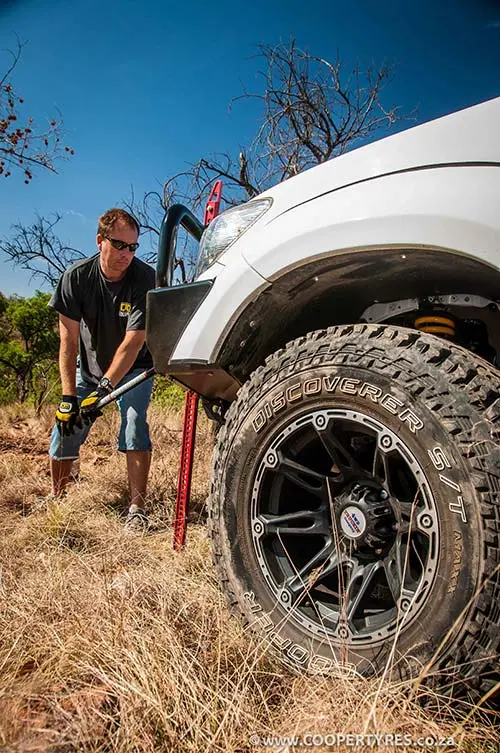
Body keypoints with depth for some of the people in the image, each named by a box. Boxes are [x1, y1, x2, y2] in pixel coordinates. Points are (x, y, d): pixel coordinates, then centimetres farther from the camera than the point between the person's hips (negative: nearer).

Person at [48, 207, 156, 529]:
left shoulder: (144, 277, -25)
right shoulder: (77, 276, -18)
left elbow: (133, 342, -29)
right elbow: (69, 341, -19)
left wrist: (104, 388, -36)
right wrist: (68, 396, -25)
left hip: (133, 367, -2)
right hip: (89, 366, 3)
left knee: (134, 424, -21)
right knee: (65, 428, -2)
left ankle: (138, 509, -13)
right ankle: (56, 500, 20)